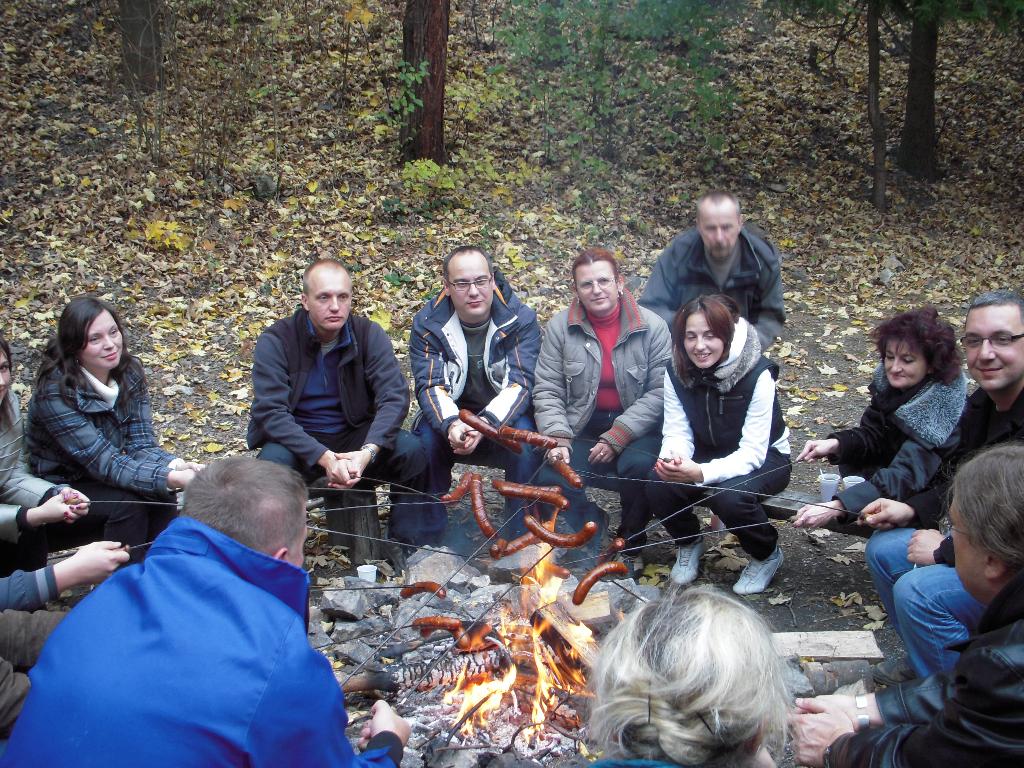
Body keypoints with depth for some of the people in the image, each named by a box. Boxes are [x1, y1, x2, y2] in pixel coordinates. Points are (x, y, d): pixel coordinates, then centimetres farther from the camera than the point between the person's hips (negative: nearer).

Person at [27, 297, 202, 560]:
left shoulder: (129, 371, -7)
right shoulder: (55, 392, -26)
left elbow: (141, 443, -11)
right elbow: (104, 462, -31)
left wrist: (174, 464, -34)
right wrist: (171, 478, -44)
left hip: (99, 482, 5)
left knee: (163, 499, -22)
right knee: (126, 505, -29)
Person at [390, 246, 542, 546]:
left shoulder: (520, 320, -11)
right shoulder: (428, 324, -7)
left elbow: (520, 383, -20)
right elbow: (430, 385, -15)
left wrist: (485, 424, -37)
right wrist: (452, 424, -37)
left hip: (505, 421, -1)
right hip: (450, 420, 1)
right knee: (424, 438, -29)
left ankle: (522, 538, -17)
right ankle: (424, 539, -13)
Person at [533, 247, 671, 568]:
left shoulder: (652, 327, -6)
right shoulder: (560, 327, 0)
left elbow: (660, 392, -11)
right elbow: (547, 392, -1)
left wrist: (617, 437, -19)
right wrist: (558, 438, -17)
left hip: (636, 430, -1)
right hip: (583, 430, 2)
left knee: (639, 465, -32)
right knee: (549, 478, -23)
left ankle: (632, 537, -1)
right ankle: (590, 522, 9)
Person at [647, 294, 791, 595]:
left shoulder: (757, 375, -27)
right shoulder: (676, 372, -12)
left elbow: (752, 452, -29)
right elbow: (677, 432, -11)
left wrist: (702, 473, -45)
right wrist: (672, 458, -36)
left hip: (765, 458, -4)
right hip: (707, 454, 4)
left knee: (728, 496, -35)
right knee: (658, 488, -24)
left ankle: (767, 554, -2)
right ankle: (689, 542, 8)